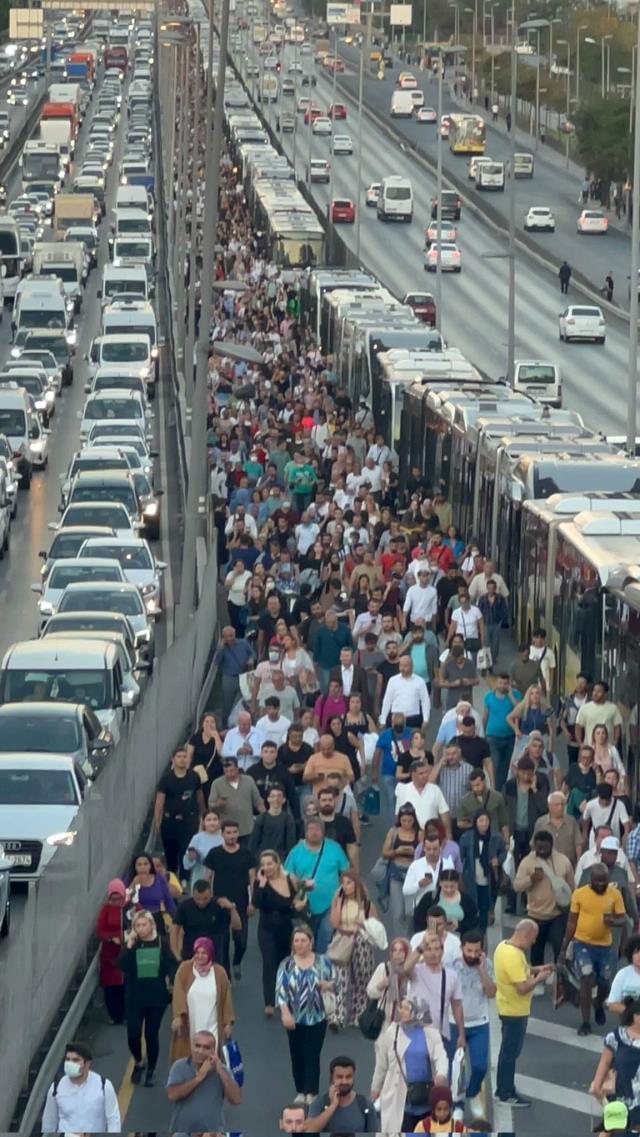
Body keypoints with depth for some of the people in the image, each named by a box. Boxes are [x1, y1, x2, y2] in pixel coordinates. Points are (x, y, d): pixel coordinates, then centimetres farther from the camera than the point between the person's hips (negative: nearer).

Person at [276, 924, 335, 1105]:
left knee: (312, 1056, -6)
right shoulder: (286, 965, 1)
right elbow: (280, 991, -5)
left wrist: (327, 985, -18)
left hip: (317, 1018, -1)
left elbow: (336, 982, 6)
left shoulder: (323, 962, 1)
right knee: (297, 1056, 6)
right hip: (295, 1019, 2)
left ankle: (311, 1093, -6)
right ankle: (300, 1092, 17)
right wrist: (285, 1013, -17)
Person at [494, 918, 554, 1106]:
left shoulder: (504, 946, 3)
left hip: (509, 1008, 10)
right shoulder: (513, 956, -28)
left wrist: (535, 970, 8)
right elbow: (523, 988, -29)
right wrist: (539, 978, -14)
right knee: (511, 1052, 2)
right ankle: (506, 1095, 12)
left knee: (509, 1051, 19)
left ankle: (504, 1090, 29)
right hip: (515, 1011, -10)